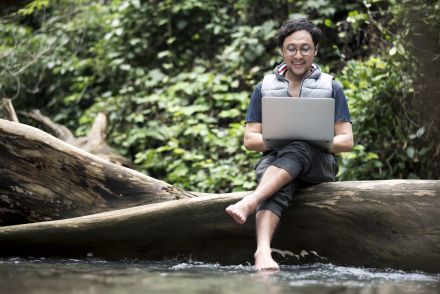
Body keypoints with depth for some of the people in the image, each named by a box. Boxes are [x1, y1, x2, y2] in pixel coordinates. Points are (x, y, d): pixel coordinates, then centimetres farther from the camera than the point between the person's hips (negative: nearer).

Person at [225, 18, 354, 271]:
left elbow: (346, 141, 5)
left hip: (318, 164, 0)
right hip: (274, 159, 1)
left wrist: (317, 142, -16)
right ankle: (263, 251, -61)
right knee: (278, 187, -38)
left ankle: (250, 202, -56)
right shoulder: (264, 88, 14)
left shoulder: (331, 88, 11)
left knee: (298, 150, -38)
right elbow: (250, 140, 9)